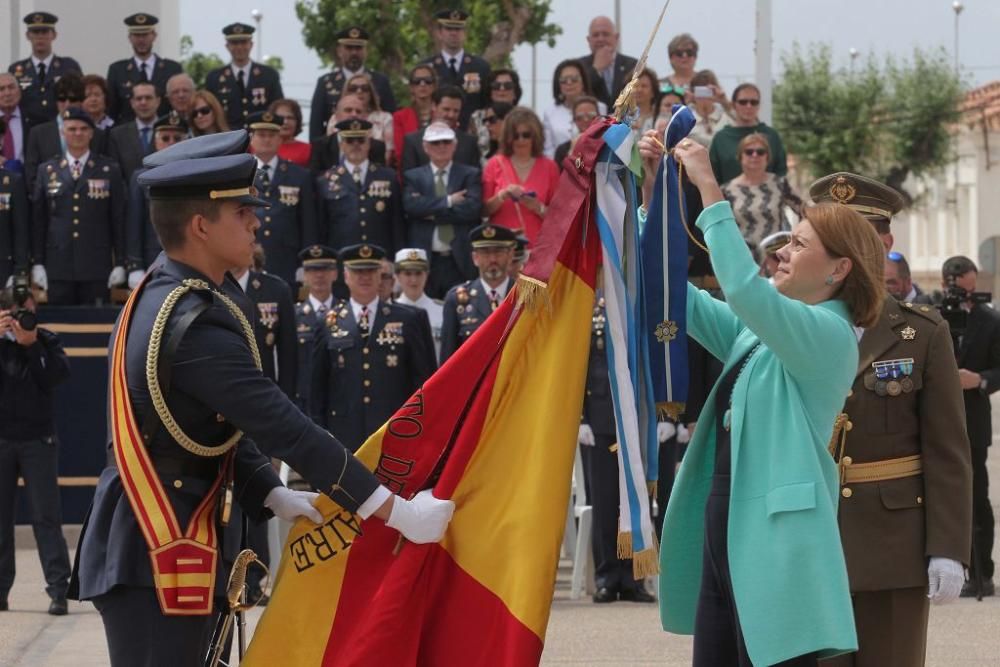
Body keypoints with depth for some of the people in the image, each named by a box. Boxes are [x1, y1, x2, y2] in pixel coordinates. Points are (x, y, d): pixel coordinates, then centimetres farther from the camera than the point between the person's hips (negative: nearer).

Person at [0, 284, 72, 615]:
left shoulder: (46, 341, 3)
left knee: (46, 517, -4)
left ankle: (58, 589, -8)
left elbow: (58, 375, -12)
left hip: (38, 440, -1)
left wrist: (31, 344, -17)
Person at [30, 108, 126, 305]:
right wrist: (37, 263, 4)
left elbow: (119, 220, 3)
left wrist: (120, 263, -1)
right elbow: (38, 220, 9)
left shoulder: (109, 170, 4)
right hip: (58, 266, 1)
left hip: (97, 267, -1)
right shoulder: (47, 171, 9)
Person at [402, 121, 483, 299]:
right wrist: (448, 201, -8)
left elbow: (473, 208, -6)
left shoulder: (470, 175, 10)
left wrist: (433, 213, -6)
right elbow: (411, 205, -6)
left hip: (461, 262, 0)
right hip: (424, 262, 1)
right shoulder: (413, 176, 13)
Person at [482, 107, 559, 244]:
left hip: (536, 245, 0)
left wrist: (538, 208, -8)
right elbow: (484, 210, 6)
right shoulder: (495, 164, 7)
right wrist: (502, 196, -10)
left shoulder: (548, 167, 7)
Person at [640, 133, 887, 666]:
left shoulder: (828, 334, -10)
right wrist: (654, 196, 7)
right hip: (722, 529, 9)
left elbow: (743, 288, -26)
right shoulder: (758, 330, 17)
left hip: (775, 539, -9)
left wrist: (709, 189, -21)